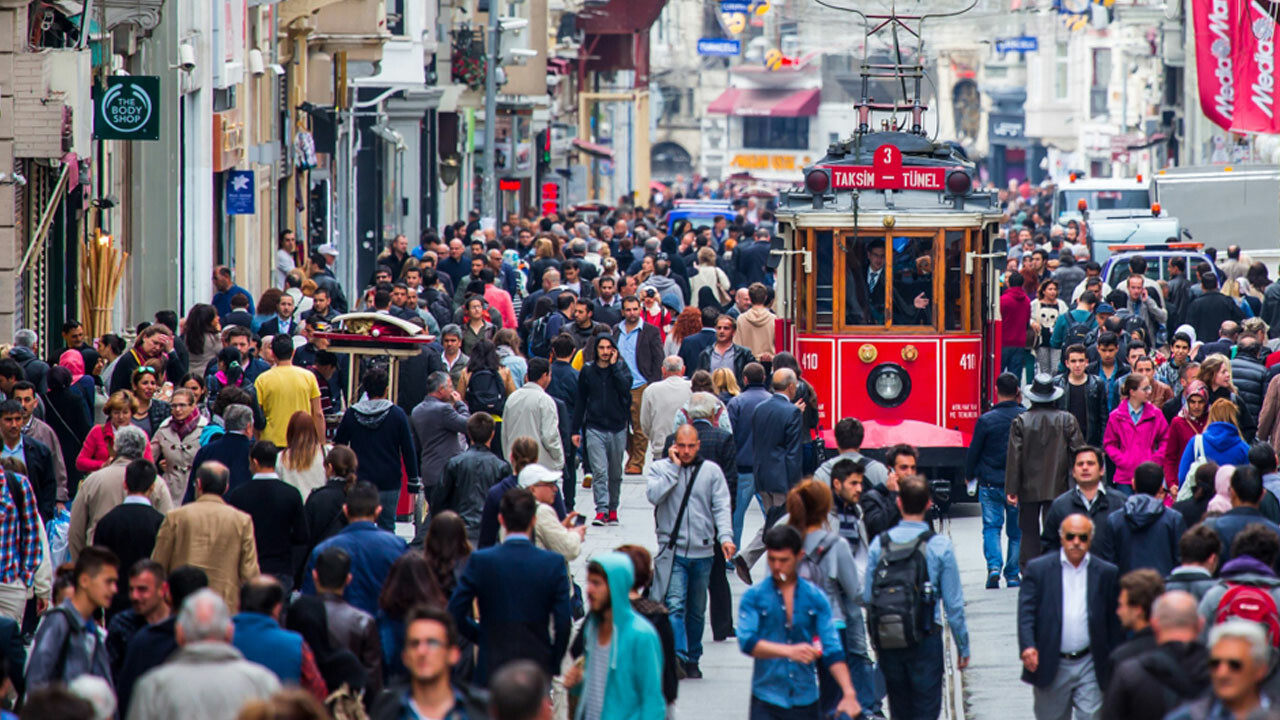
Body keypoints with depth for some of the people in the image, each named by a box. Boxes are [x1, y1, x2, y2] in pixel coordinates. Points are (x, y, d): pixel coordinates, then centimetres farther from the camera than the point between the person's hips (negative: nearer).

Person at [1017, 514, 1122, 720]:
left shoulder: (1107, 573, 4)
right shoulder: (1038, 569, 1)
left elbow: (1114, 621, 7)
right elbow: (1026, 612, -7)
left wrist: (1114, 666, 6)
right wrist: (1028, 646, -24)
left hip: (1090, 666, 0)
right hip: (1051, 667, 0)